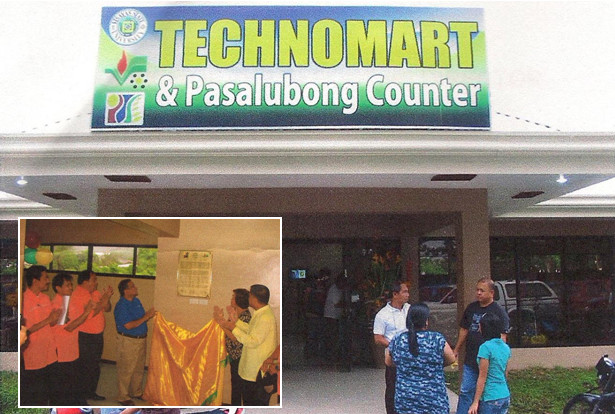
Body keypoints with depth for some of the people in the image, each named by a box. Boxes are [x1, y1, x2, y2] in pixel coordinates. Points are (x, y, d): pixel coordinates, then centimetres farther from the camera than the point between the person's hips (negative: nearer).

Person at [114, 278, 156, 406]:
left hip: (141, 339, 8)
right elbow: (128, 325, -24)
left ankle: (137, 392, 34)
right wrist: (146, 317, -22)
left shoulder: (136, 301, 7)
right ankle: (123, 397, 18)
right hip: (127, 341, -8)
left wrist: (149, 314, -7)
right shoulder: (121, 306, -19)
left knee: (139, 368, 19)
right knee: (126, 370, 3)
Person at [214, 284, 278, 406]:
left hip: (258, 370, -10)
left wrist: (233, 328, -24)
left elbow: (253, 342, -27)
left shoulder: (265, 318, -27)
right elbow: (252, 330, 12)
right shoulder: (261, 313, 6)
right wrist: (236, 321, 6)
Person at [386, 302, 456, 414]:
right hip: (433, 400, -2)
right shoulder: (437, 339, -13)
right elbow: (451, 359, 2)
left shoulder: (397, 341, -4)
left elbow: (388, 362, 12)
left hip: (405, 399, 3)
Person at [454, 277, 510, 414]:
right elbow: (464, 330, 17)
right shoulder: (471, 308, 9)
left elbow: (501, 337, -13)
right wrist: (456, 350, 18)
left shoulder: (499, 311, -7)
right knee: (465, 392, 8)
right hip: (470, 360, 5)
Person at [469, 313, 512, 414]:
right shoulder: (506, 347, 6)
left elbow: (482, 377, -15)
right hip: (505, 396, 7)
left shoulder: (486, 347, -16)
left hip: (491, 398, -7)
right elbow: (506, 373, 14)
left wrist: (475, 402, -11)